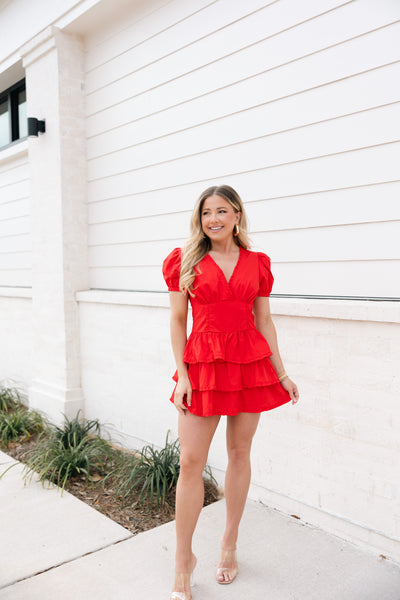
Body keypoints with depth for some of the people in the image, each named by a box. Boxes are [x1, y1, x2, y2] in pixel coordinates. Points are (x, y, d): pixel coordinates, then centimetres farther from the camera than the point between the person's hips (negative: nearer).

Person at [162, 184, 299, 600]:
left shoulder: (257, 263, 7)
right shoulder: (185, 260, 2)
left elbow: (264, 321, 9)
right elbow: (177, 319, 0)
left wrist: (281, 373, 7)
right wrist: (182, 374, -7)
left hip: (251, 363, 2)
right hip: (202, 365, -2)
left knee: (239, 454, 12)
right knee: (190, 461, -2)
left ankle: (229, 545, 32)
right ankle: (183, 561, 16)